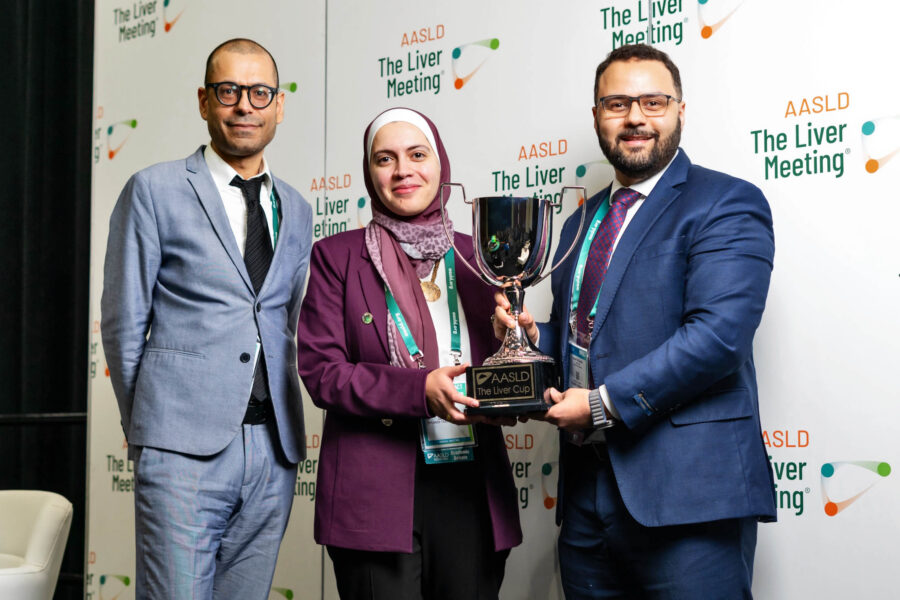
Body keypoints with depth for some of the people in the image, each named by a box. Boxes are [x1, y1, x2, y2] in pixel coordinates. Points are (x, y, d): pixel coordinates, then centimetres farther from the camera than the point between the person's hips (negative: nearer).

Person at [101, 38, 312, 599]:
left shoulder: (296, 211, 16)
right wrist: (150, 427, 5)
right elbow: (123, 322, 2)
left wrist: (282, 422, 12)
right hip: (186, 448, -4)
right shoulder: (154, 191, 1)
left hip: (275, 451, 5)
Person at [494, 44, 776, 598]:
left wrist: (605, 403, -15)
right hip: (588, 492, 7)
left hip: (686, 493, -7)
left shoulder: (726, 204, -4)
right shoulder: (581, 224, 20)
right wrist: (533, 337, 4)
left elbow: (717, 333, -17)